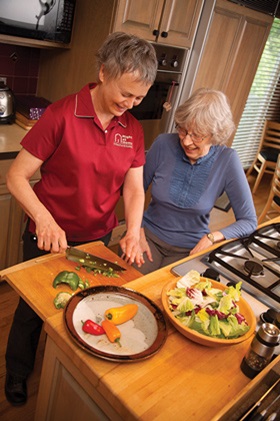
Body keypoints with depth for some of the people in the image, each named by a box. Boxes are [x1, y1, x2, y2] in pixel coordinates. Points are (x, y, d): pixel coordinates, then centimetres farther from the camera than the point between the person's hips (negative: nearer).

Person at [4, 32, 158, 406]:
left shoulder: (133, 129, -4)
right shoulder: (61, 115, -19)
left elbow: (134, 188, -4)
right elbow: (17, 176, -16)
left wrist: (133, 232, -20)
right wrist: (43, 218, -30)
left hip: (97, 240, 5)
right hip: (48, 238, -4)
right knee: (33, 306, 18)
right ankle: (18, 371, 49)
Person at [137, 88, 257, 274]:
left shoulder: (227, 160, -15)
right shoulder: (164, 144, -13)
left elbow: (249, 221, -9)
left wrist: (212, 237, -23)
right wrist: (138, 232, -9)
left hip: (189, 250, 0)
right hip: (150, 237, 1)